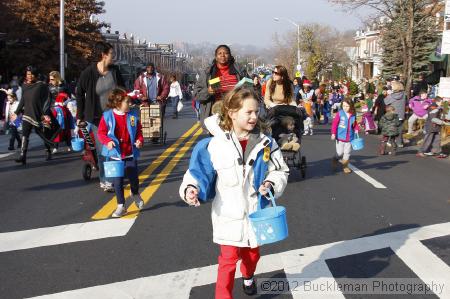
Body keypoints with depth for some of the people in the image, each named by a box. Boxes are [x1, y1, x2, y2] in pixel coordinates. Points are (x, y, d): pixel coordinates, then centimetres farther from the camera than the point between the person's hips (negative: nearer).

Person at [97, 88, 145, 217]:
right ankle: (121, 206, 16)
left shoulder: (133, 115, 0)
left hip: (130, 154, 2)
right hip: (115, 154, -1)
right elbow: (101, 132, -2)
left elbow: (139, 131, 8)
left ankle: (135, 194, 38)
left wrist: (140, 140, -10)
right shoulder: (107, 116, -7)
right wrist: (107, 141, -20)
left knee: (133, 178, 3)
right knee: (118, 181, 4)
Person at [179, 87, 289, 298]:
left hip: (255, 211, 3)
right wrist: (191, 188, -28)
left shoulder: (265, 144, -7)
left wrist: (271, 184, -18)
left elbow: (280, 171, 1)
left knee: (252, 253, 24)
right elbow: (200, 172, -10)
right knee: (229, 258, -1)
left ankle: (248, 277, 55)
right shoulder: (215, 145, -15)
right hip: (228, 214, -3)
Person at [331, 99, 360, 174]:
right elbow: (334, 123, -10)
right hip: (340, 137, -3)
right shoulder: (340, 113, -10)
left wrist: (356, 129, -6)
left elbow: (355, 124, 14)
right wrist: (333, 133, -16)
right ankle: (335, 159, 34)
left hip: (349, 137, 3)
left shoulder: (353, 115, 1)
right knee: (340, 153, 2)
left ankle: (345, 166, 23)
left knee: (347, 153, 9)